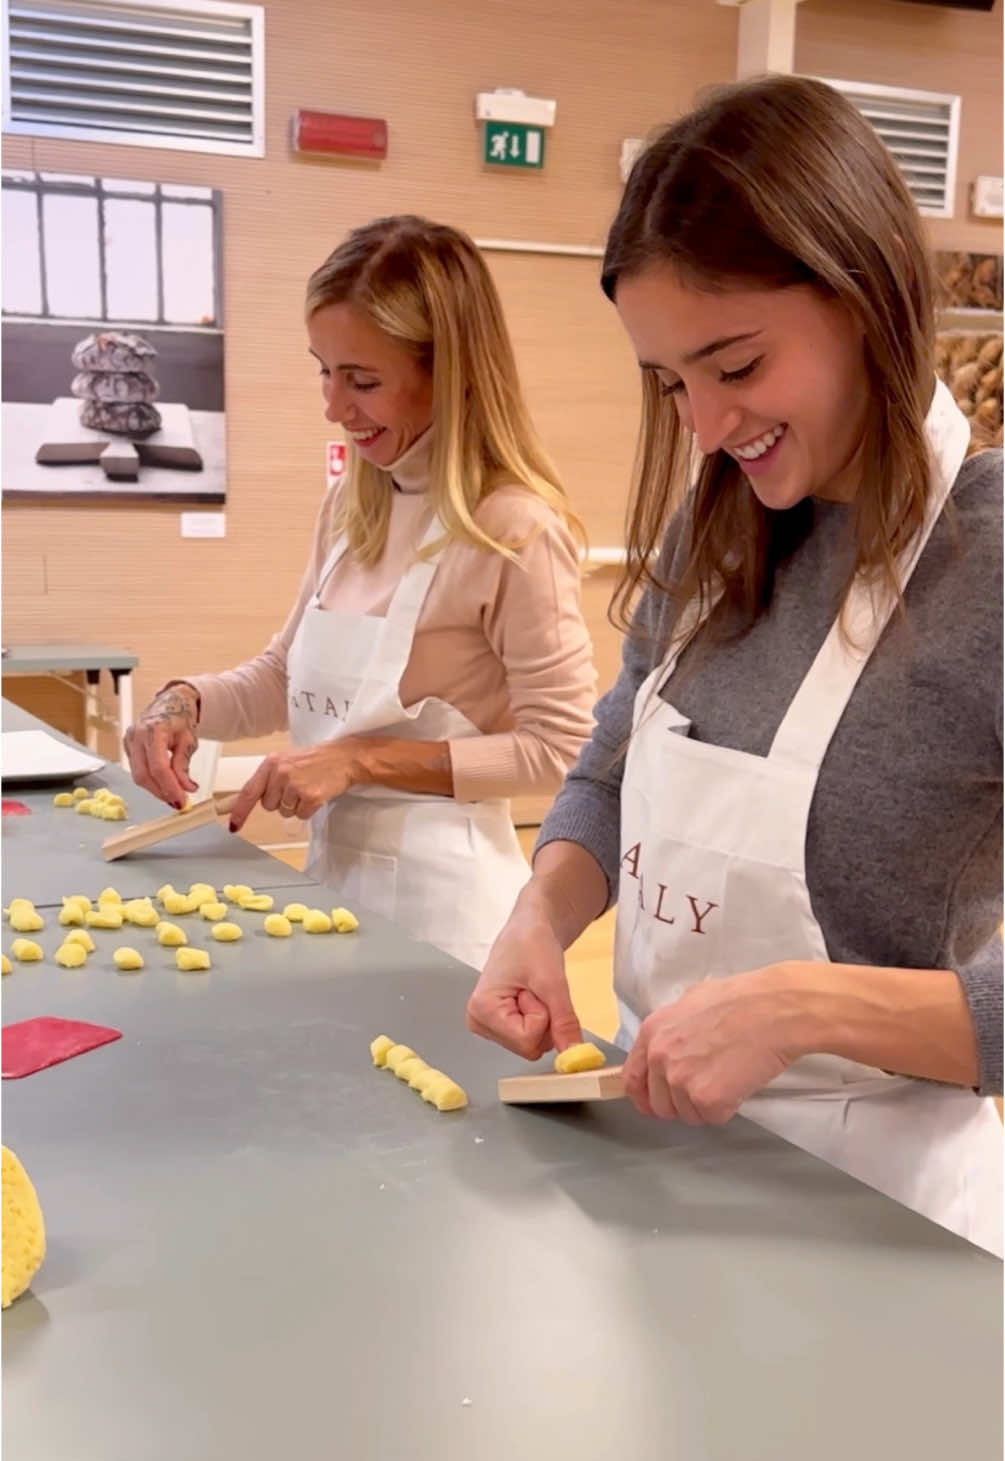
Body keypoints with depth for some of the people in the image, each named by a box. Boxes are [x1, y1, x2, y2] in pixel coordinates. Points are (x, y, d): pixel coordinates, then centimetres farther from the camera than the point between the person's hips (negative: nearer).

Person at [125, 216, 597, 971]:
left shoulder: (513, 530, -19)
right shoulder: (352, 506, 4)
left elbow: (560, 751, -18)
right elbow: (286, 675, 14)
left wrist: (364, 760, -20)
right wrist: (187, 701, -5)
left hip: (439, 892, -7)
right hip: (331, 868, 7)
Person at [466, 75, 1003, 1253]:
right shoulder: (713, 536, -1)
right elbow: (607, 782, 9)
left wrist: (805, 1004, -31)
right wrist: (542, 914, -9)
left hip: (859, 1195, -6)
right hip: (660, 1137, 6)